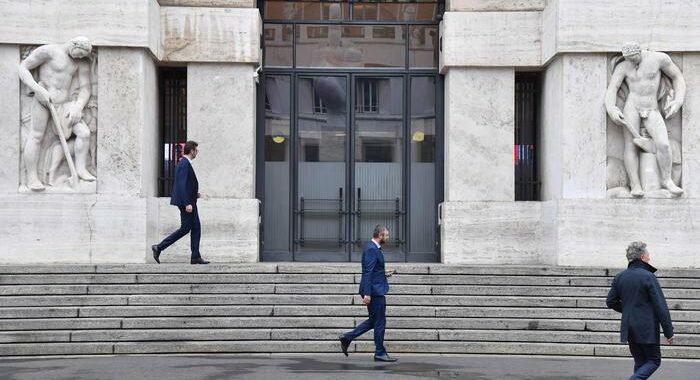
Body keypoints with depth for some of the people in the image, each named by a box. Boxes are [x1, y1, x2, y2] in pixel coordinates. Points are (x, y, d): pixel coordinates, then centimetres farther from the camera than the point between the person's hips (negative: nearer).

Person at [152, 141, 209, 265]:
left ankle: (196, 257, 7)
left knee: (196, 228, 7)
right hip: (186, 202, -10)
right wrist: (187, 203, -26)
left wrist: (195, 194, 17)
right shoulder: (184, 164, -16)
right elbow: (182, 185, -23)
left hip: (189, 201, 10)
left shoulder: (185, 163, 15)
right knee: (185, 228, -6)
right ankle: (159, 247, -2)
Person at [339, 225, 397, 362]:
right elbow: (368, 272, -22)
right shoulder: (371, 249, -17)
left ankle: (347, 338, 16)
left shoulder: (373, 248, 15)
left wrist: (384, 273, 14)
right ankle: (380, 353, 6)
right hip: (374, 291, -10)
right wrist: (367, 293, -26)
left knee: (374, 321, 16)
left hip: (375, 291, 10)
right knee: (379, 322, -2)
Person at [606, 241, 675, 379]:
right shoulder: (648, 277, -13)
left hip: (629, 329, 6)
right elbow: (660, 306, -13)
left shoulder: (619, 277, 5)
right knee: (654, 361, 4)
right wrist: (669, 332, -9)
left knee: (640, 362, 15)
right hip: (647, 329, -6)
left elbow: (610, 302, 9)